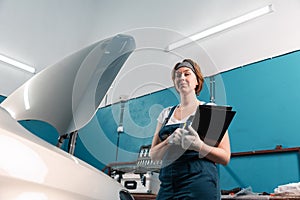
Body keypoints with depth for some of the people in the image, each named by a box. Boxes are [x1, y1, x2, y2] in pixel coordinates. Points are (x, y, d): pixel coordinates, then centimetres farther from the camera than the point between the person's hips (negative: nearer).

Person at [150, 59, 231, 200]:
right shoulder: (166, 113, 12)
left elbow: (225, 158, -2)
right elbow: (154, 155, 7)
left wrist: (198, 146, -20)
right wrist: (171, 140, -12)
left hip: (199, 182, -3)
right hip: (168, 183, 4)